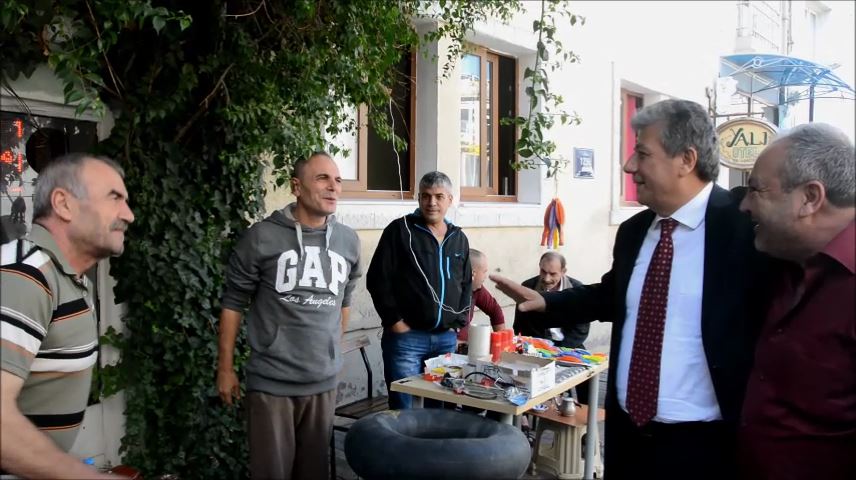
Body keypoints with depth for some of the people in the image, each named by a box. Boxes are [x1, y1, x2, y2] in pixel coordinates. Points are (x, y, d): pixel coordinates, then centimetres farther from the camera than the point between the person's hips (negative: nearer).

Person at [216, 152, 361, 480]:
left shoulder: (348, 241, 3)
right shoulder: (262, 237, -10)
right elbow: (233, 303, -3)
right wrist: (225, 368, -2)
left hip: (324, 382, 4)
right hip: (271, 382, -3)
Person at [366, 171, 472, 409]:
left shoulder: (459, 238, 13)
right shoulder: (400, 230, -3)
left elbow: (466, 285, 19)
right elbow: (378, 279, -7)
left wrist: (458, 323, 9)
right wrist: (393, 320, -10)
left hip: (446, 338, 5)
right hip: (406, 336, -5)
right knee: (403, 409, 0)